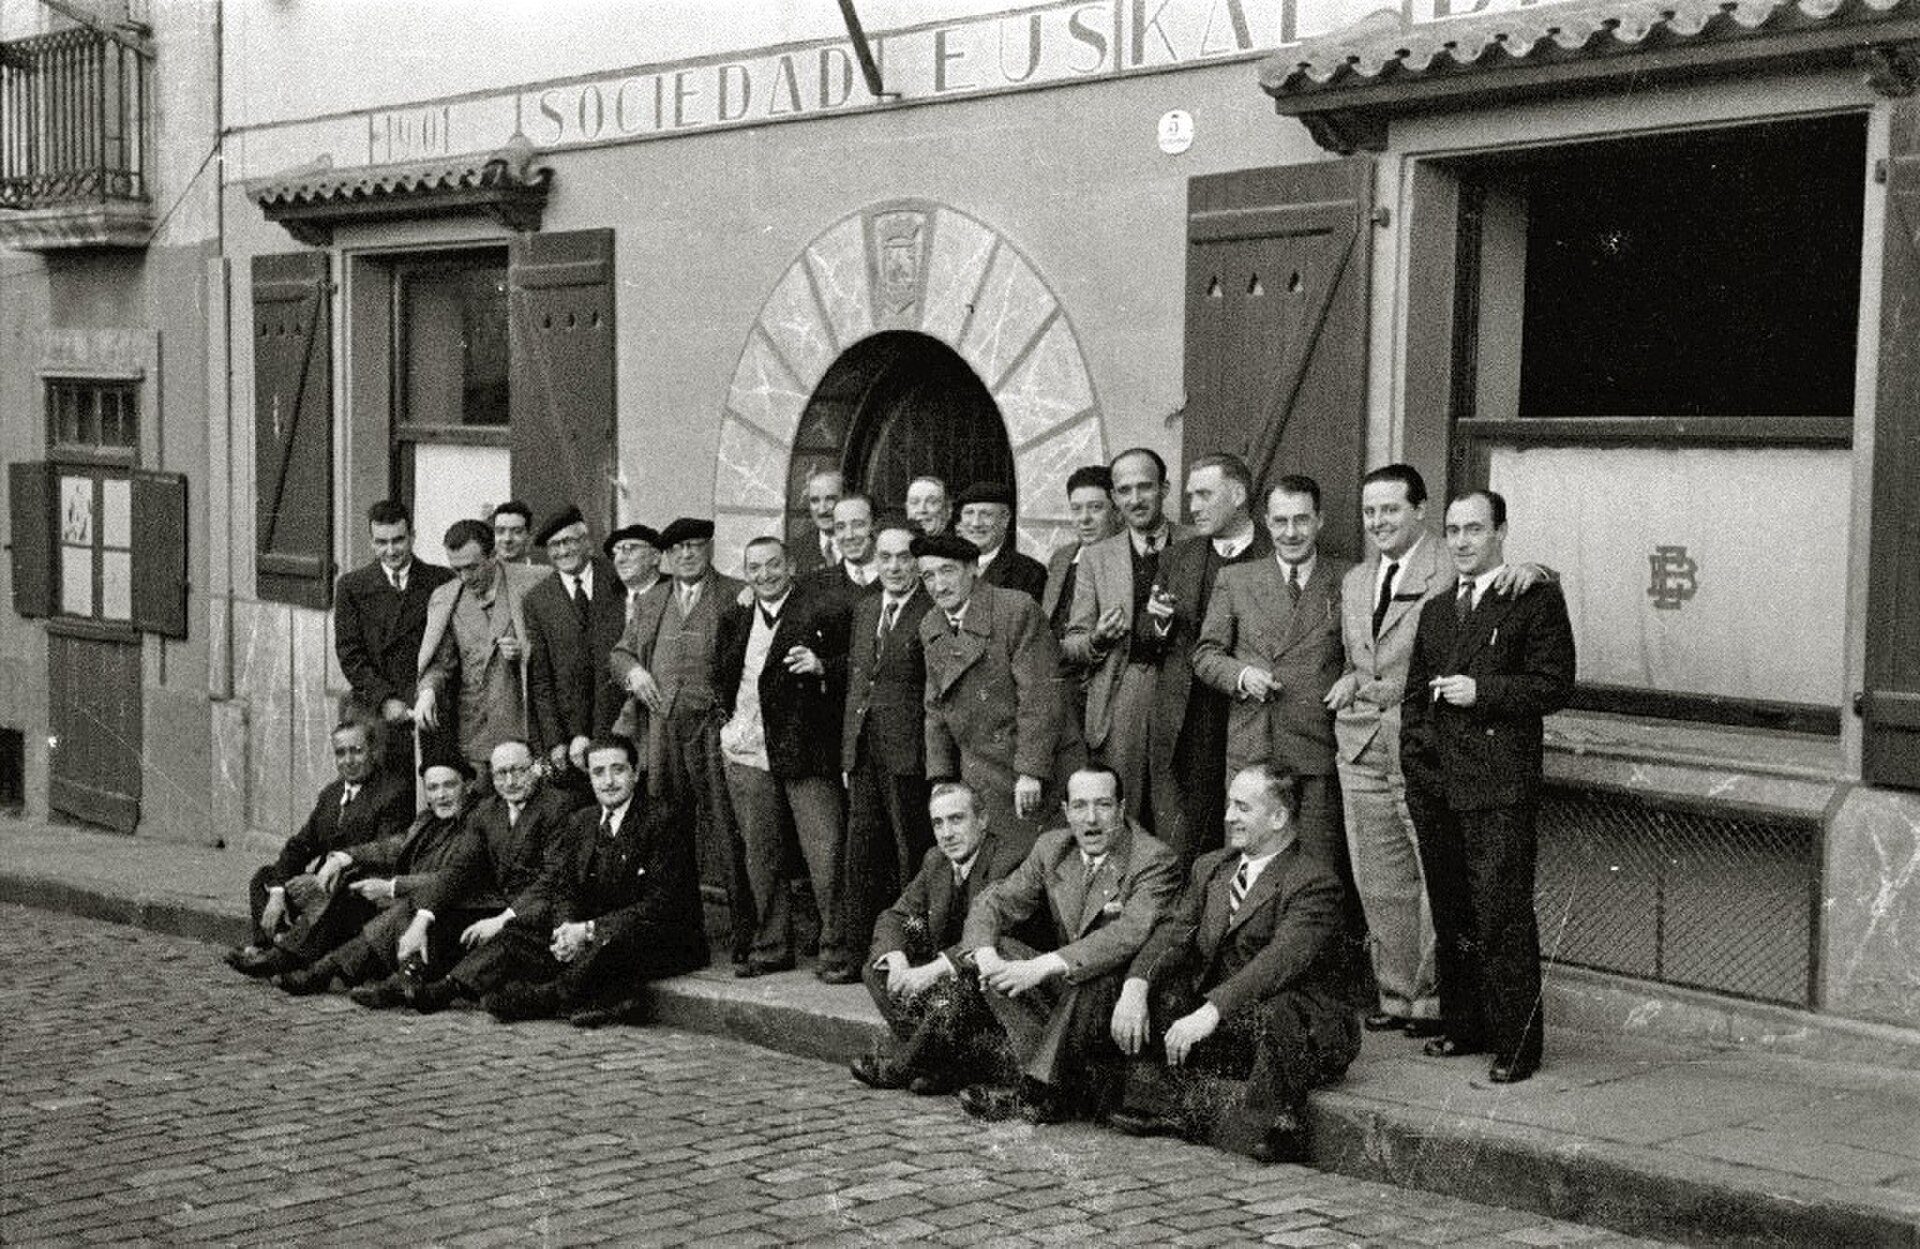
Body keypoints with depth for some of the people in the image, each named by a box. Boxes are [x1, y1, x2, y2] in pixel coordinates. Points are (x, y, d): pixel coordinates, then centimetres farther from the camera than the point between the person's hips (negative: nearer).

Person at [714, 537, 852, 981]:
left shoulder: (822, 610, -4)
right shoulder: (734, 617, 12)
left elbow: (852, 672, -2)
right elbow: (720, 676, 24)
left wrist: (820, 667, -20)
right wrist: (727, 720, 12)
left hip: (806, 751, -4)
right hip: (747, 754, 5)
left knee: (825, 855, -6)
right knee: (760, 857, 11)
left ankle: (836, 951, 1)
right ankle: (770, 947, 21)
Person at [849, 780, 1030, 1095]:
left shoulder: (1008, 863, -18)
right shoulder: (936, 861, 8)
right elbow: (894, 916, 5)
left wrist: (935, 969, -35)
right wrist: (897, 960, -17)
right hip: (944, 977, 8)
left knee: (952, 988, -36)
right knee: (877, 968, -7)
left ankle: (900, 1065, -11)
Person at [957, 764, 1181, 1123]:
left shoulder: (1155, 861, -15)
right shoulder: (1052, 847, 5)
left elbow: (1131, 933, -31)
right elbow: (994, 902, 4)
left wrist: (1044, 966, -39)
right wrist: (986, 956, -20)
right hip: (1062, 989, 7)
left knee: (1096, 973, -36)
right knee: (998, 950, -14)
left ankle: (1038, 1091, -28)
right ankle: (1079, 1081, -23)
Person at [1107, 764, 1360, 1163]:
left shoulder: (1314, 882, -12)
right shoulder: (1210, 868, 12)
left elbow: (1279, 961, -26)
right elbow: (1175, 934, 1)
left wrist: (1210, 1012, -35)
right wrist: (1135, 986, -19)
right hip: (1226, 1030, 7)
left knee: (1279, 1010, -37)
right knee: (1157, 994, -10)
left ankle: (1267, 1130, -23)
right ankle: (1160, 1108, -16)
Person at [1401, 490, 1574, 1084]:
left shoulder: (1536, 601, -1)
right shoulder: (1436, 610, 19)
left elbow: (1555, 686, -8)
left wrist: (1482, 691, -15)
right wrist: (1414, 762, 9)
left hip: (1500, 789, -6)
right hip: (1435, 787, 7)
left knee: (1501, 917, -8)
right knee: (1450, 917, 13)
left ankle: (1517, 1045, -2)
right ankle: (1462, 1027, 24)